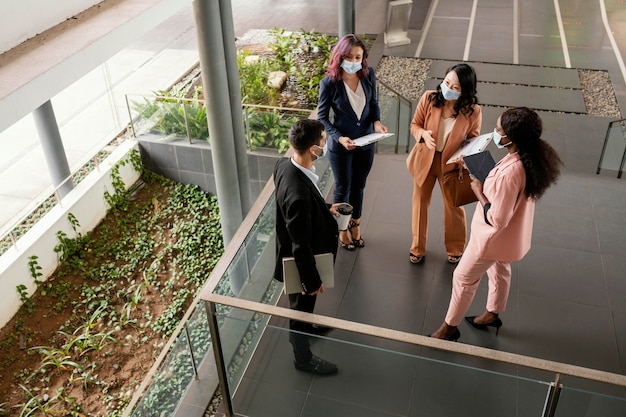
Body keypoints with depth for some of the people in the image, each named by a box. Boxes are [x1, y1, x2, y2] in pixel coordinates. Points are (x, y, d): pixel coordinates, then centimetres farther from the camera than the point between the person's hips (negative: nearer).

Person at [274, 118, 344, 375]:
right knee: (302, 305, 18)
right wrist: (312, 281, -17)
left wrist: (325, 209, 12)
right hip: (300, 262, -8)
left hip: (295, 254, 8)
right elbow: (301, 247, -30)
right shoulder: (298, 194, -42)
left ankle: (305, 327, 62)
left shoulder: (285, 164, -14)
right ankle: (303, 357, 43)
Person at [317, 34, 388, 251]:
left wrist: (377, 121, -15)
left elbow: (373, 103, 5)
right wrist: (339, 137, -24)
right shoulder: (329, 82, -21)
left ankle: (355, 224, 44)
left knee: (358, 185, 21)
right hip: (341, 145, -3)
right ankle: (342, 228, 39)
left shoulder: (369, 74, -10)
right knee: (343, 188, 15)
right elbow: (322, 116, -12)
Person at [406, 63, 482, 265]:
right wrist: (423, 134, -28)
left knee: (454, 206, 14)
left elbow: (473, 141, -6)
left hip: (452, 164, -1)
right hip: (425, 159, 1)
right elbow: (414, 125, -6)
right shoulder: (429, 98, -18)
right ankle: (417, 248, 35)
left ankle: (455, 248, 39)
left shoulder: (473, 111, -19)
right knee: (420, 203, 15)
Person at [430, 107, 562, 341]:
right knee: (500, 271, 29)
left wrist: (479, 192, -20)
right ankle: (492, 315, 53)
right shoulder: (530, 158, -10)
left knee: (463, 278, 10)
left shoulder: (510, 172, -38)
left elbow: (496, 220, -30)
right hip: (510, 236, 9)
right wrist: (487, 184, -3)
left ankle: (450, 327, 28)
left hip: (494, 238, -9)